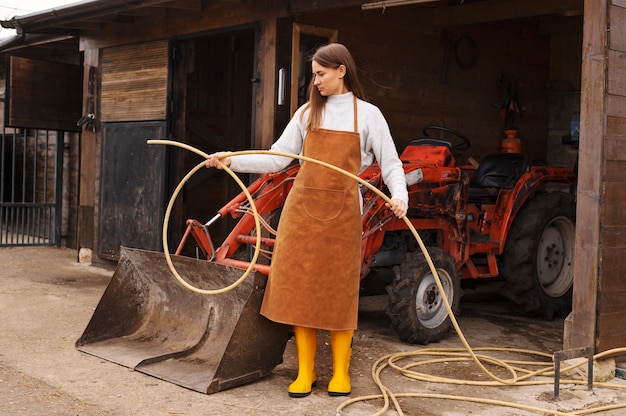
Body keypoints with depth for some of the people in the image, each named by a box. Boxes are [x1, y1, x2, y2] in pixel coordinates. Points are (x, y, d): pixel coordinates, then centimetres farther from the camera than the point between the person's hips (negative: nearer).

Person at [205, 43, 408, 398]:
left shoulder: (367, 114, 3)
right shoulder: (307, 113, 10)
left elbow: (391, 163, 2)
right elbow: (277, 158, 6)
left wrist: (400, 196, -16)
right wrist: (233, 161, -4)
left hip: (342, 212, -3)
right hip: (303, 208, 3)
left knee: (339, 290, 2)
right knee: (300, 288, 3)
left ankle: (340, 372, 15)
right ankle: (305, 372, 13)